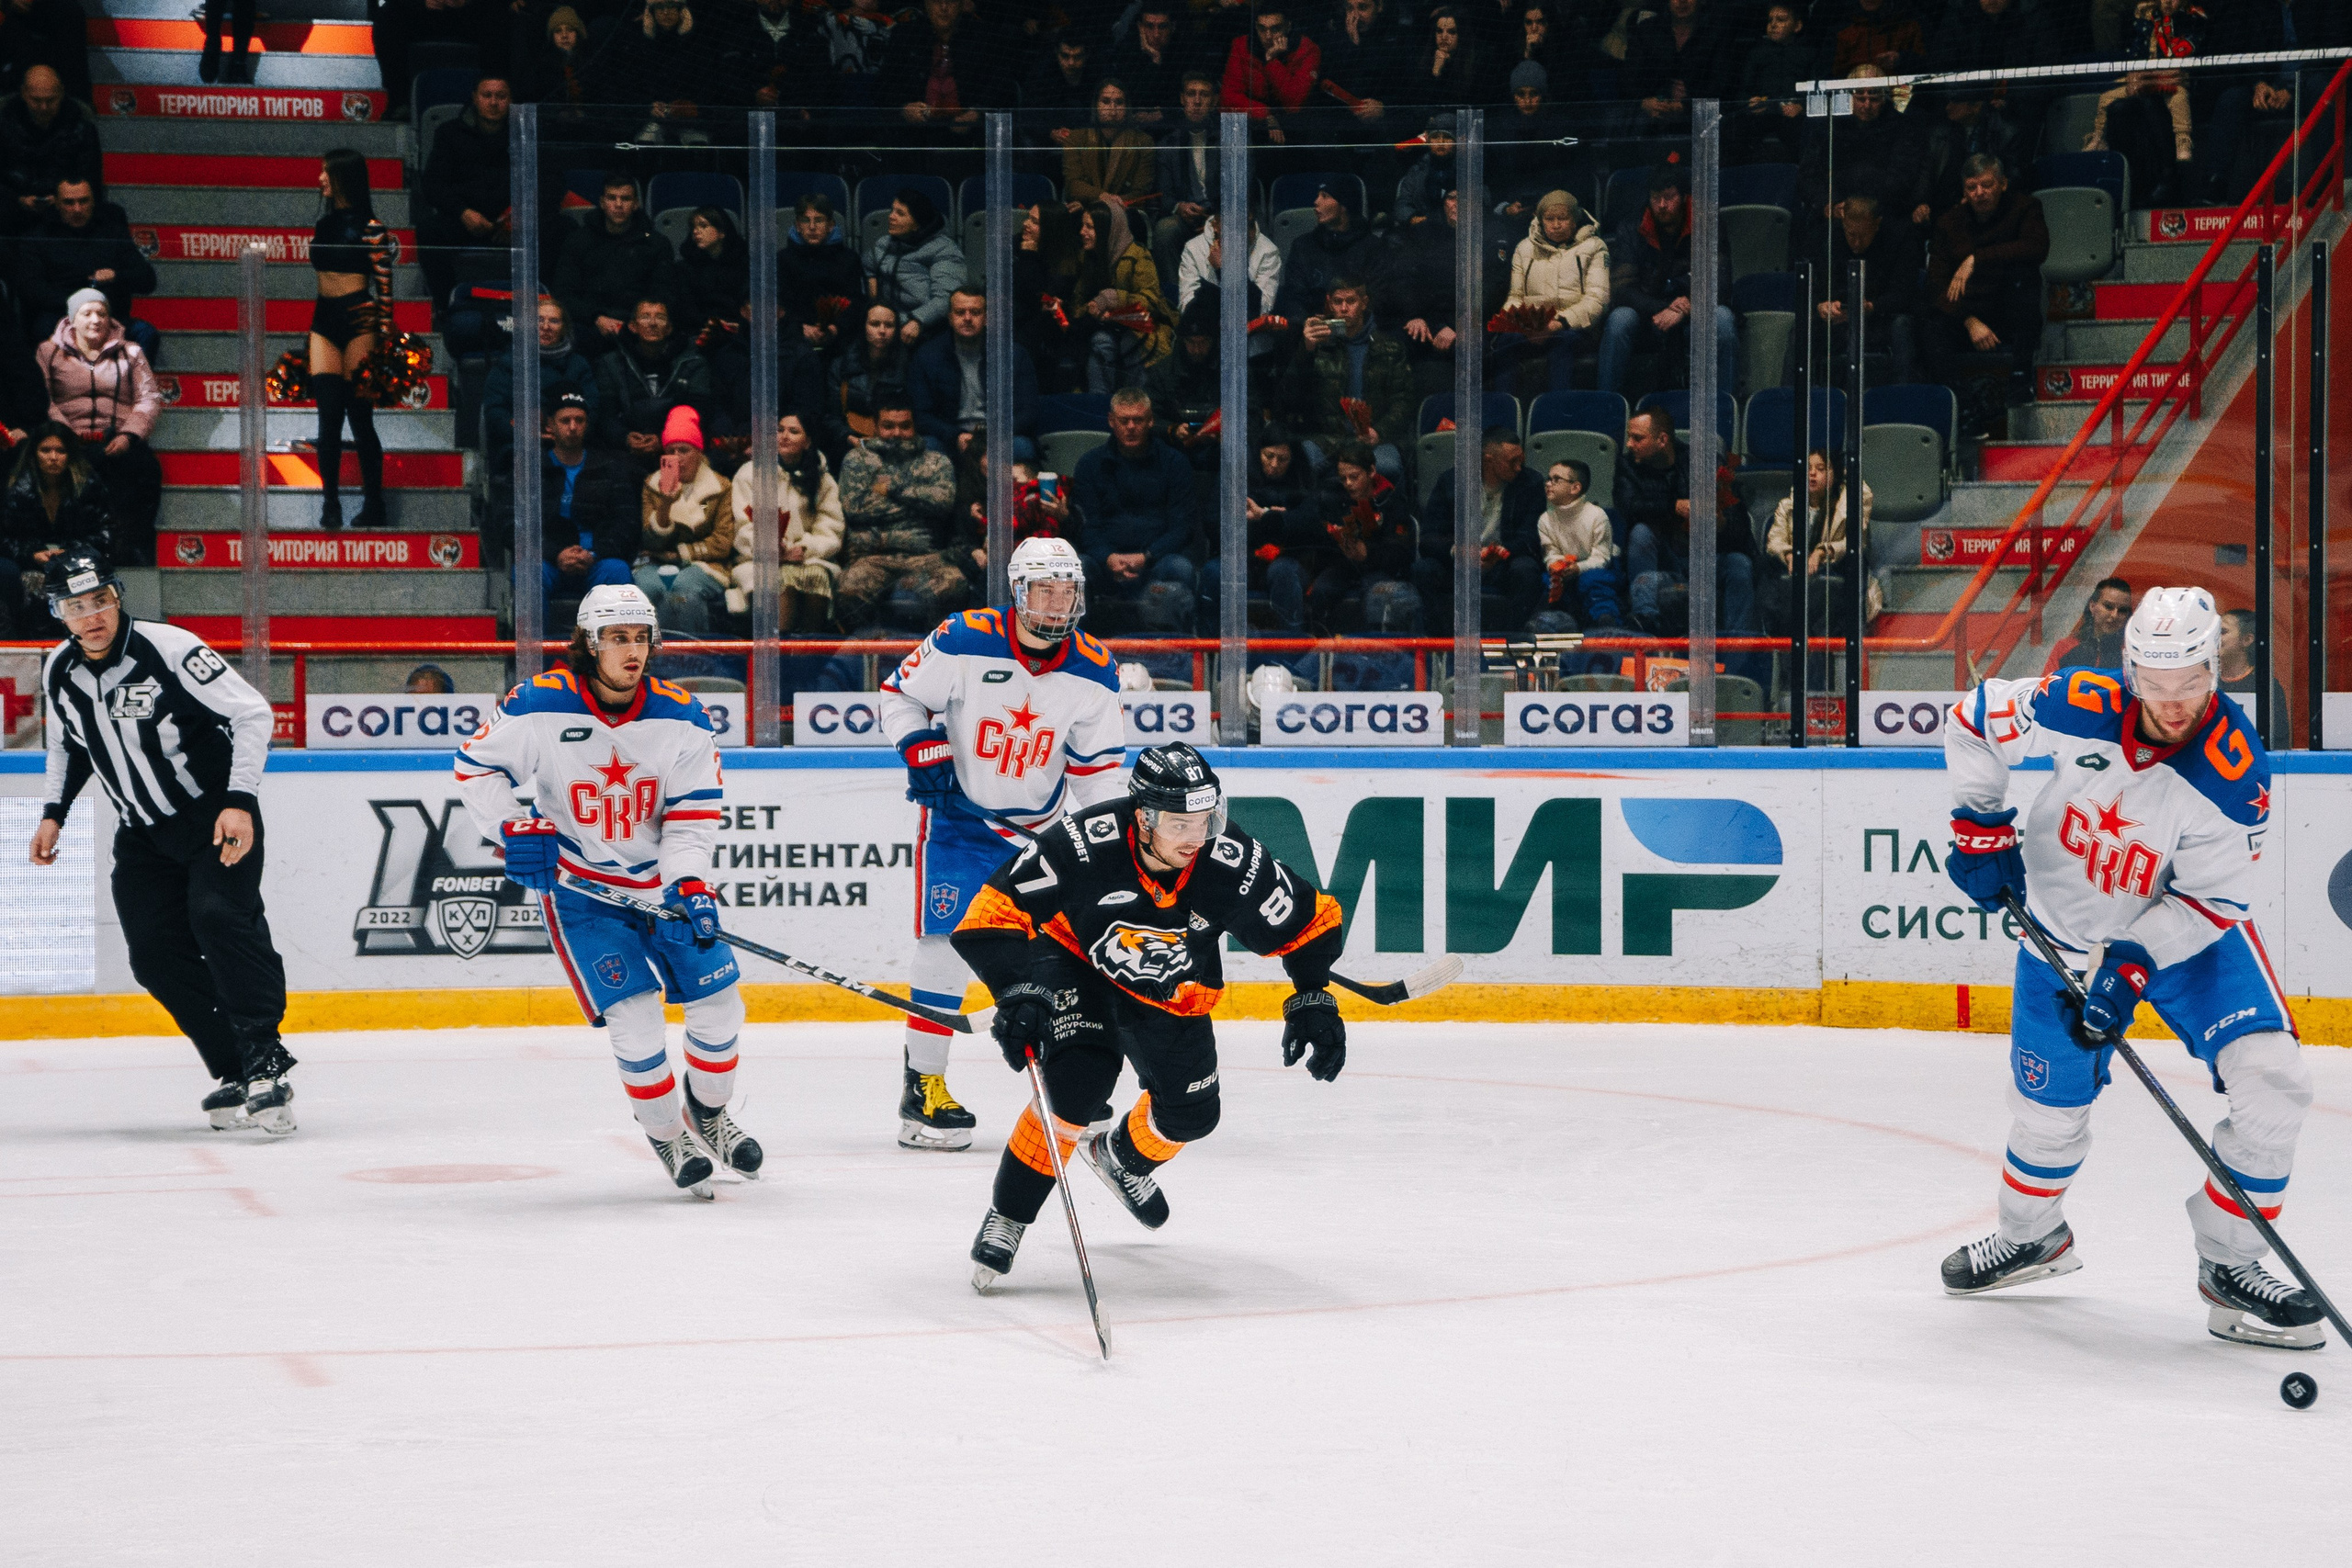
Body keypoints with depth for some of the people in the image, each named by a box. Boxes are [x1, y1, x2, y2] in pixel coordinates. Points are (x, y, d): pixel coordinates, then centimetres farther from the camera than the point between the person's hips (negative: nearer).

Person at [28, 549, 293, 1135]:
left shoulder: (169, 649, -20)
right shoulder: (59, 671, 0)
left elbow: (252, 713, -18)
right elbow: (67, 741, 20)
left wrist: (241, 801, -25)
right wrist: (53, 813, 13)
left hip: (217, 816, -6)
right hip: (142, 833, 6)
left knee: (219, 916, -26)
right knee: (155, 953, -5)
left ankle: (266, 1061, -27)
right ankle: (235, 1073, 2)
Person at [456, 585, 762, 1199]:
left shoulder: (680, 717, -9)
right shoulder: (538, 707, -17)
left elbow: (693, 813, -9)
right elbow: (475, 764, -3)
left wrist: (687, 886, -23)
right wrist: (514, 827, -14)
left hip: (659, 879, 3)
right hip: (578, 887, -3)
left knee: (719, 1001, 2)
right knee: (632, 1015, -14)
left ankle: (709, 1115, 29)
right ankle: (669, 1141, 7)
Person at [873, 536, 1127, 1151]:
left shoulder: (1094, 671, -7)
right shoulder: (963, 642, -18)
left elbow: (1098, 767, 0)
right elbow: (899, 695, -5)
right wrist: (924, 754, -18)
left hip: (1043, 824, 4)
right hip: (958, 817, -4)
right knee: (947, 942, -10)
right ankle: (922, 1088, -2)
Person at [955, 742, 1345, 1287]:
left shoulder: (1235, 865, -30)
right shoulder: (1085, 843, -37)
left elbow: (1312, 920, -12)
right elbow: (995, 912, -31)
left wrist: (1313, 999, -18)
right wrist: (1019, 992, -41)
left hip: (1170, 994, 4)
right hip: (1077, 964, -4)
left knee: (1189, 1114, 5)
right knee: (1079, 1088, -25)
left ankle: (1122, 1158, 41)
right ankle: (1006, 1217, -8)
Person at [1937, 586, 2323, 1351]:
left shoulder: (2235, 770, -27)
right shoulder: (2081, 707, -25)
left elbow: (2215, 899, -22)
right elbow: (1972, 721, -7)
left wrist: (2130, 968, -29)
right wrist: (1981, 829, -5)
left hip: (2186, 933, -1)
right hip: (2065, 931, 1)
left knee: (2273, 1083, -18)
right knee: (2049, 1108, 10)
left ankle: (2230, 1266, -3)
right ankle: (2031, 1236, 43)